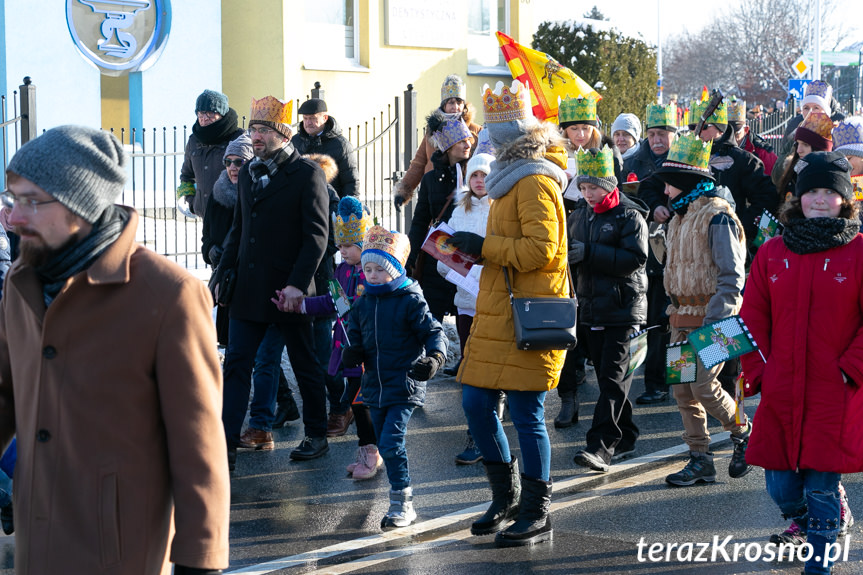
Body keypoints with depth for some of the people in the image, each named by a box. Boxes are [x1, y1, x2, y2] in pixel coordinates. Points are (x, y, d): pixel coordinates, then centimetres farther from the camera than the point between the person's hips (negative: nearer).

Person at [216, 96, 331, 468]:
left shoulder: (307, 174, -8)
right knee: (236, 364, 0)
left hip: (288, 290, -6)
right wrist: (223, 273, 10)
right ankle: (226, 444, 0)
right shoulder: (248, 172, 12)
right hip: (248, 290, 6)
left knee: (305, 366, 9)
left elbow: (317, 235, -12)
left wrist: (297, 284, -20)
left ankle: (316, 437, 24)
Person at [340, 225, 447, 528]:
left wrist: (434, 358, -29)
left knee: (391, 443, -15)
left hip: (404, 386, -7)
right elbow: (356, 337, 17)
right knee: (386, 446, 13)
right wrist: (352, 353, -5)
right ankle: (404, 504, 27)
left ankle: (401, 503, -3)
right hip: (375, 386, 7)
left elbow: (433, 333, -10)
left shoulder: (411, 301, -9)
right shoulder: (362, 304, 9)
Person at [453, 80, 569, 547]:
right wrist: (476, 250, 12)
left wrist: (484, 246, -16)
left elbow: (540, 249, -22)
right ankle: (506, 496, 26)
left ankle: (536, 515, 6)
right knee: (476, 403, 11)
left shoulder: (535, 183, -13)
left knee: (526, 415, -4)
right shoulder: (512, 178, 19)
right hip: (497, 315, 10)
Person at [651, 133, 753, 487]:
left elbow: (731, 275, -18)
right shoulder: (680, 216, 15)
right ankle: (700, 461, 11)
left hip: (713, 315, -9)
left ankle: (743, 434, 13)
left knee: (704, 386, -12)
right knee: (683, 390, 5)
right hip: (683, 317, 9)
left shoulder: (717, 216, -14)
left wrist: (713, 322, -24)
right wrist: (676, 313, 17)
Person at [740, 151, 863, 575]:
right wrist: (759, 372, 1)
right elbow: (752, 317, 10)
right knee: (780, 486, 8)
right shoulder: (773, 253, 8)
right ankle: (809, 524, 39)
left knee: (822, 484, -3)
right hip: (781, 393, 3)